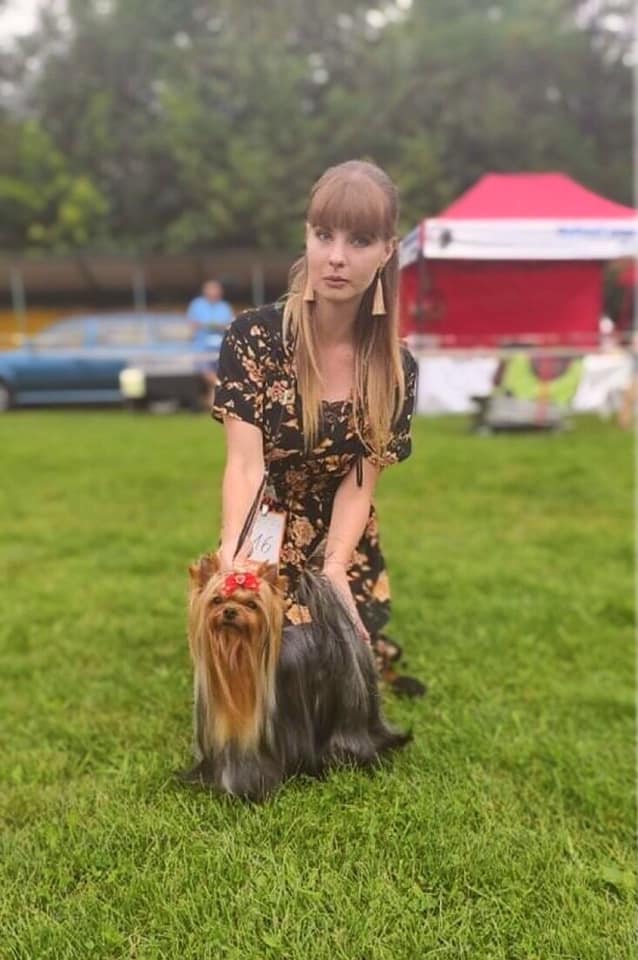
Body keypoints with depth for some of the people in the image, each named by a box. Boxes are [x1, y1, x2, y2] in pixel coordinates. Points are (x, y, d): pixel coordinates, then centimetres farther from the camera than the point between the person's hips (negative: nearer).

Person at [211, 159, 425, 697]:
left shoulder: (397, 369, -10)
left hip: (347, 557, 2)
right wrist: (233, 551, -41)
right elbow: (245, 465, -24)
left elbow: (358, 485, -12)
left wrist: (334, 568, -29)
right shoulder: (254, 336, -17)